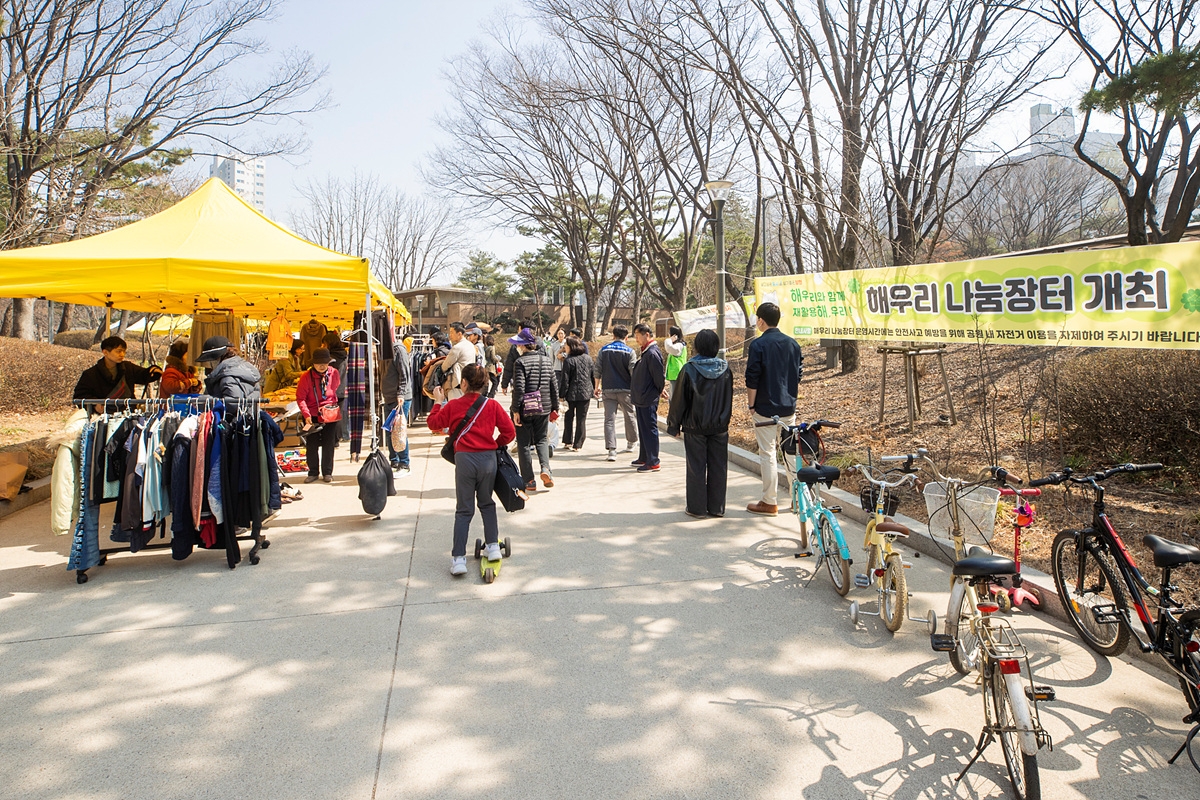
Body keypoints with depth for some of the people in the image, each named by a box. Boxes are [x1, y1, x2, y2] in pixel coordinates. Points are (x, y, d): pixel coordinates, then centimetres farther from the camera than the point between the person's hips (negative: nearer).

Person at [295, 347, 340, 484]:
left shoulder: (334, 373, -5)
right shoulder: (306, 376, -13)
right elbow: (300, 398, -12)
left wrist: (333, 405, 5)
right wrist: (306, 415, -21)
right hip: (312, 415, -1)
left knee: (329, 444, 5)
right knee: (311, 444, 5)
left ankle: (327, 472, 15)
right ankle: (313, 472, 17)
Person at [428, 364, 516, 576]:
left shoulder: (452, 406, -2)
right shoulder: (492, 405, 1)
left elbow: (433, 422, 10)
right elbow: (509, 431, -1)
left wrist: (438, 402, 23)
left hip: (464, 459, -1)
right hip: (488, 458, 1)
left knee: (464, 510, 5)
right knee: (487, 503, 21)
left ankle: (458, 559, 2)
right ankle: (493, 547, 21)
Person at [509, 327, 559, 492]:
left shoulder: (520, 362, -10)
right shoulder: (547, 360, 6)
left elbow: (519, 388, -17)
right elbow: (554, 386, 8)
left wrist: (515, 410, -12)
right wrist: (555, 408, 16)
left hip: (525, 409, -4)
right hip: (543, 408, 5)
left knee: (524, 444, 5)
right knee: (542, 439, 17)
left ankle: (529, 481, 5)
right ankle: (545, 468, -8)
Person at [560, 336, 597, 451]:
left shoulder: (568, 361, -10)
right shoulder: (588, 358, 4)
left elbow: (565, 381, -11)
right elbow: (594, 376, 9)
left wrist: (562, 395, -5)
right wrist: (592, 390, 18)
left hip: (572, 394, -3)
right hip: (586, 394, 3)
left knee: (569, 418, 14)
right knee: (581, 420, 5)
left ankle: (568, 442, 17)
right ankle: (578, 445, 6)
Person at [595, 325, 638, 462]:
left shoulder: (604, 350, 4)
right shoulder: (629, 351, -3)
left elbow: (598, 370, 4)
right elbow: (633, 372, -7)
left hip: (608, 389, 1)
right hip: (625, 389, -1)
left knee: (609, 419, -1)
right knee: (629, 416, 18)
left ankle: (611, 449, -12)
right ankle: (631, 443, 34)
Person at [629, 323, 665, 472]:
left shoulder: (653, 353, -19)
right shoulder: (646, 352, 13)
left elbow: (659, 377, -20)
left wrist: (658, 392, -6)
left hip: (648, 400, -10)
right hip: (641, 398, 10)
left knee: (650, 430, -4)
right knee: (643, 430, 18)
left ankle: (653, 463, 2)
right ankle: (644, 458, 29)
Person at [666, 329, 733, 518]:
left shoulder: (689, 370, -12)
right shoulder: (725, 369, 0)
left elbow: (679, 400, -7)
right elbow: (729, 400, 10)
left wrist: (673, 425, 2)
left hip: (695, 428, -3)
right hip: (719, 427, 3)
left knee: (696, 467, 4)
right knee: (718, 467, 9)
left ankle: (697, 507, 9)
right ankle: (717, 507, 15)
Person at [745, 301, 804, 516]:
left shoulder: (758, 344, -11)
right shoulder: (792, 343, 7)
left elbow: (752, 379, -12)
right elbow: (798, 376, 13)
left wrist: (751, 405, -2)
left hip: (766, 409, -5)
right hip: (788, 409, 6)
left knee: (767, 454, 0)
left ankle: (770, 502, 5)